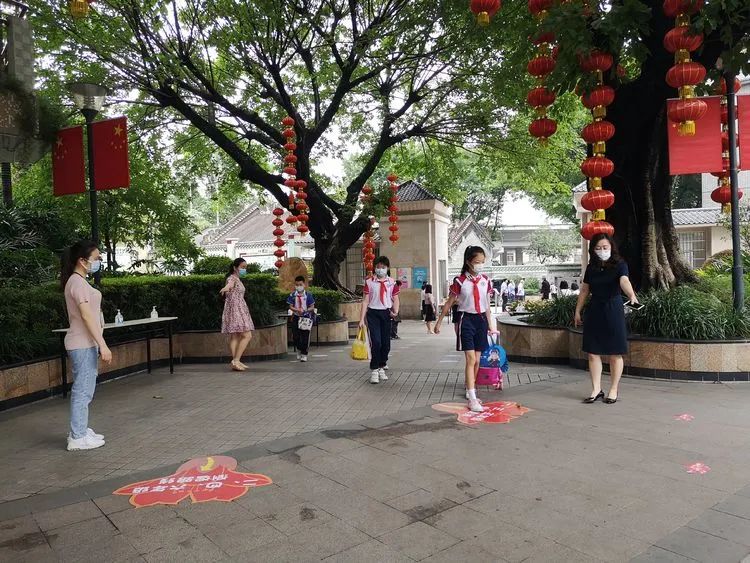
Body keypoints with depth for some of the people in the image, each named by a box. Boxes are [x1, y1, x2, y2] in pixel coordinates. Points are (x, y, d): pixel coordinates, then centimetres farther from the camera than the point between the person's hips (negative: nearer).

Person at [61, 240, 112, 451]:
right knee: (83, 390, -4)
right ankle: (78, 438, 2)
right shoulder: (78, 282, -15)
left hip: (86, 343, 10)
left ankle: (80, 431, 24)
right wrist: (102, 345, -22)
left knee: (84, 389, 15)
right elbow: (87, 316, -21)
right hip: (83, 344, -10)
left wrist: (98, 344, 20)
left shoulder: (78, 281, 15)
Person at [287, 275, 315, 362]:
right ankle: (299, 349, 30)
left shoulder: (308, 295, -5)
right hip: (296, 317, 2)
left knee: (305, 336, 0)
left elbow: (312, 307, -3)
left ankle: (304, 354, 11)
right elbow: (290, 306, -1)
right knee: (295, 336, 3)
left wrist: (305, 310, -22)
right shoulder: (292, 295, -1)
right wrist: (297, 310, -21)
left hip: (306, 317, -1)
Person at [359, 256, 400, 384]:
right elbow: (365, 301, -1)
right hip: (373, 313, -3)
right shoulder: (369, 282, -1)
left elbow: (395, 299, 8)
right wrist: (362, 319, -5)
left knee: (386, 343, 6)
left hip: (386, 313, 3)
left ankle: (381, 368, 24)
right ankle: (374, 371, 0)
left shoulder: (392, 282, 6)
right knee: (376, 342, -10)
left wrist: (395, 311, -12)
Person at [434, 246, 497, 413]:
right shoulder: (460, 281, -8)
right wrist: (439, 322, 5)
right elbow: (449, 303, 1)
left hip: (481, 319, 4)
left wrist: (490, 324, 15)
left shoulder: (485, 280, 5)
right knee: (471, 359, -11)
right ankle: (472, 399, -11)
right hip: (466, 319, -4)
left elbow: (487, 305, 14)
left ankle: (470, 390, 25)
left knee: (477, 360, 9)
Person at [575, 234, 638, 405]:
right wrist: (577, 311, 14)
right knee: (593, 352, 5)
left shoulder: (619, 264, -7)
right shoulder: (591, 267, 6)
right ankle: (596, 389, 15)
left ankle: (614, 389, 17)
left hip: (613, 310, -4)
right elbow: (585, 290, 13)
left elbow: (624, 281, -27)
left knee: (615, 354, 3)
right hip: (594, 311, 4)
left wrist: (631, 295, -47)